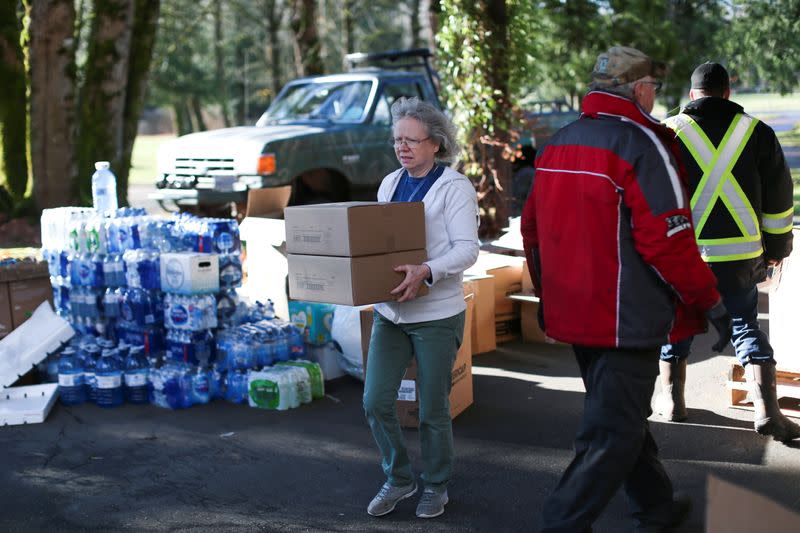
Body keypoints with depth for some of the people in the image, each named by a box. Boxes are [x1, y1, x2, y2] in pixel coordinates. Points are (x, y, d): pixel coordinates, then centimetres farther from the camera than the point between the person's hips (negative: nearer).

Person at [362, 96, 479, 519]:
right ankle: (398, 479, 22)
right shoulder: (389, 184, 11)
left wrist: (426, 272, -32)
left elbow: (466, 249, -16)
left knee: (433, 409, 5)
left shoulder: (455, 187, -7)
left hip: (436, 314, -5)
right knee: (375, 402, 1)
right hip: (389, 310, 5)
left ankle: (435, 486, 26)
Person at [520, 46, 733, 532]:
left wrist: (551, 293, 26)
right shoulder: (640, 144, -15)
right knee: (612, 432, 0)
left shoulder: (560, 145, 10)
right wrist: (711, 301, -9)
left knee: (623, 413, 22)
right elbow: (667, 238, -20)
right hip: (627, 319, -9)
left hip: (574, 314, 9)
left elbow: (533, 227, 16)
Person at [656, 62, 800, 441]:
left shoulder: (670, 132, -1)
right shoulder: (756, 131, 3)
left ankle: (672, 399, 24)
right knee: (746, 326, 11)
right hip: (740, 253, 1)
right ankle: (767, 410, 2)